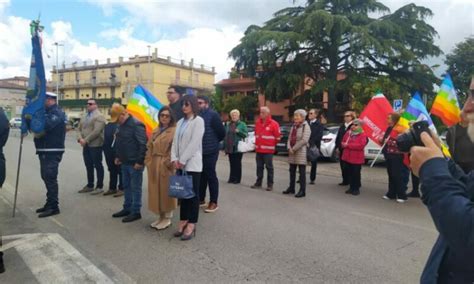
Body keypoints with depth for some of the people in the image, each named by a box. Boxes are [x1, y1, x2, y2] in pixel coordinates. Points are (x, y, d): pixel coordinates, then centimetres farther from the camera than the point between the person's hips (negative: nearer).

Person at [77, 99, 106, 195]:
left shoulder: (99, 116, -9)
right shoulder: (85, 117, 17)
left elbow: (96, 131, -19)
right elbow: (79, 129, 15)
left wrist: (86, 140, -18)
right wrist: (80, 138, -4)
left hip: (95, 145, -8)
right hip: (86, 145, 8)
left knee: (98, 166, 0)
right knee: (88, 166, 14)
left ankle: (99, 187, 7)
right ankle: (90, 185, 24)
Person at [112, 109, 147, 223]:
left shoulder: (136, 125, -18)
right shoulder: (121, 125, 12)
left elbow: (143, 144, -21)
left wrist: (139, 161, -20)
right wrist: (118, 156, 16)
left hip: (134, 163, -9)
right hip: (125, 162, 9)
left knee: (135, 187, 0)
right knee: (126, 186, 16)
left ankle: (136, 212, 9)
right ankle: (127, 208, 28)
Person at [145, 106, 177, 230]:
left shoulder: (174, 131, -8)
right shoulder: (155, 131, 16)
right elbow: (149, 147, 15)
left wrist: (168, 162, -19)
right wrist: (148, 162, 5)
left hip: (166, 166, -7)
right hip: (154, 165, 7)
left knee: (166, 191, 1)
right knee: (156, 192, 12)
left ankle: (167, 218, 13)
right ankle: (161, 216, 24)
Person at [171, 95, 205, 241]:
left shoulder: (198, 121, -6)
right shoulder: (180, 122, 15)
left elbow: (194, 143, -14)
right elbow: (175, 141, 10)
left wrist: (183, 160, -14)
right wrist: (174, 159, -4)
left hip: (192, 163, -6)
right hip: (180, 164, 6)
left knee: (193, 194, -1)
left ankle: (191, 225, 5)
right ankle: (183, 221, 17)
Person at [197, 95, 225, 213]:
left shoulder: (213, 115, -10)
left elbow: (222, 132, -10)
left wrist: (214, 142, 4)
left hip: (210, 151, -6)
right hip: (199, 151, 6)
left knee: (211, 176, 0)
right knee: (201, 175, 14)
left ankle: (213, 202, 9)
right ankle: (201, 199, 27)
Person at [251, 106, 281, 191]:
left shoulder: (274, 124, -8)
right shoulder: (258, 122, 10)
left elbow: (277, 137, -4)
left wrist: (271, 145, 5)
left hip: (268, 150, -6)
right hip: (258, 149, 6)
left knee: (269, 167, 1)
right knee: (259, 167, 12)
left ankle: (270, 184, 8)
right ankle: (258, 183, 22)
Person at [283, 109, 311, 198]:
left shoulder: (306, 126, -8)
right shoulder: (293, 126, 14)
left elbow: (304, 140, -18)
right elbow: (289, 138, 13)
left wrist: (294, 149, -14)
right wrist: (289, 148, -4)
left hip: (301, 152, -7)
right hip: (292, 152, 7)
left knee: (302, 172, -2)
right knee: (292, 171, 14)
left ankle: (302, 191, 4)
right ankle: (291, 188, 26)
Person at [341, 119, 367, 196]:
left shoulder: (363, 135, -8)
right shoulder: (348, 133, 12)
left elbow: (361, 145, -21)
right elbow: (343, 142, 17)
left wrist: (348, 145, -20)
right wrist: (343, 144, -10)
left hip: (356, 159, -6)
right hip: (347, 157, 6)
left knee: (356, 174, 0)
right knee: (349, 173, 11)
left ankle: (357, 188, 12)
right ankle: (351, 187, 22)